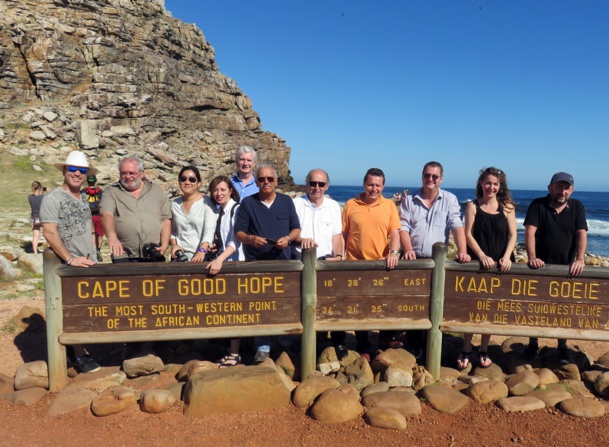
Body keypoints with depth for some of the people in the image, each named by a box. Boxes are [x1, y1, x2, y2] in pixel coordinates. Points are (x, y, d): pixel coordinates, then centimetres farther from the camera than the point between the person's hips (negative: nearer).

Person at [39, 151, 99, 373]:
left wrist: (93, 255, 10)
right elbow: (50, 233, -17)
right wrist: (71, 259, -20)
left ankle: (73, 347, 25)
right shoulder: (52, 198, -9)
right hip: (68, 268, -7)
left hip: (89, 265, 7)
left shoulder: (83, 199, 14)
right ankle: (79, 355, 8)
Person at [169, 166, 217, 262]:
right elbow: (172, 230, 16)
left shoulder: (207, 203, -7)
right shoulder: (175, 204, 8)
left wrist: (202, 251, -29)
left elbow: (209, 231, -16)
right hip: (179, 256, 4)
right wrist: (174, 244, -2)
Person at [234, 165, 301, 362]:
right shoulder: (247, 203, 1)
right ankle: (263, 346, 6)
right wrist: (251, 239, -21)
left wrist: (288, 238, -14)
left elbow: (296, 228, 7)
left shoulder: (286, 201, 6)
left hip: (282, 260, 2)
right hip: (255, 262, -1)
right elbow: (238, 232, -1)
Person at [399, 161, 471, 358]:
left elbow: (457, 226, -7)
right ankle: (415, 347, 19)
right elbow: (403, 227, -2)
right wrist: (408, 249, -18)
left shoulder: (449, 199, 3)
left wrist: (463, 252, -21)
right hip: (414, 259, 0)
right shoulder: (409, 200, 4)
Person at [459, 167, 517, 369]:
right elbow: (468, 234, -5)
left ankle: (483, 350, 22)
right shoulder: (473, 206, 2)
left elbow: (513, 235, 0)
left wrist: (506, 257, -15)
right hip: (477, 263, -1)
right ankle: (466, 350, 12)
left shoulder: (507, 207, 5)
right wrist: (482, 256, -17)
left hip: (499, 264, 1)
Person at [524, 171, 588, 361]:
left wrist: (580, 259, -22)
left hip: (566, 267, 2)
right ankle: (532, 344, 22)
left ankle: (562, 347, 24)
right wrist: (532, 257, -30)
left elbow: (582, 234, -8)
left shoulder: (577, 207, 2)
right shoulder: (538, 205, -6)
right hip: (541, 266, -2)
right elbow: (530, 232, -16)